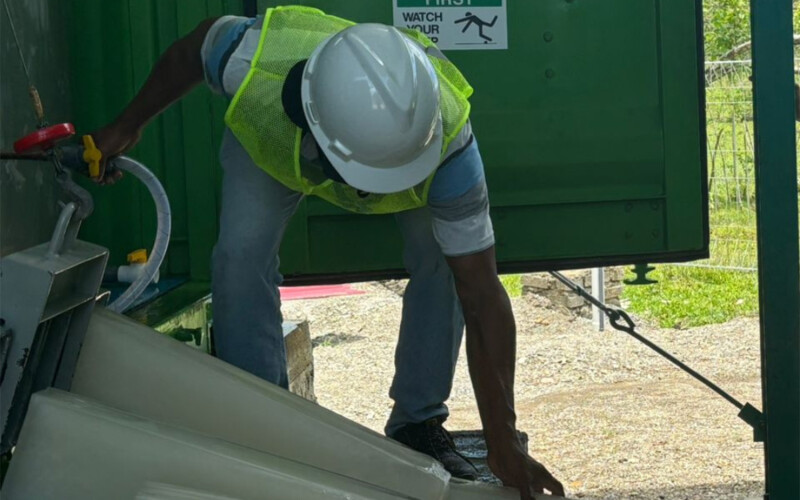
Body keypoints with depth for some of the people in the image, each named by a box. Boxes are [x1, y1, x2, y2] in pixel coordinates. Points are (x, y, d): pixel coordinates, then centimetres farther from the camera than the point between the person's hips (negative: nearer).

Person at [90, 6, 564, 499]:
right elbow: (192, 48, -18)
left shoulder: (446, 142, -44)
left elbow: (483, 297, -40)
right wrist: (129, 125, -3)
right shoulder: (255, 56, -45)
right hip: (270, 130, 1)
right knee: (242, 253, -18)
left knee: (445, 260, -19)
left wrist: (503, 441, -38)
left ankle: (419, 425, 0)